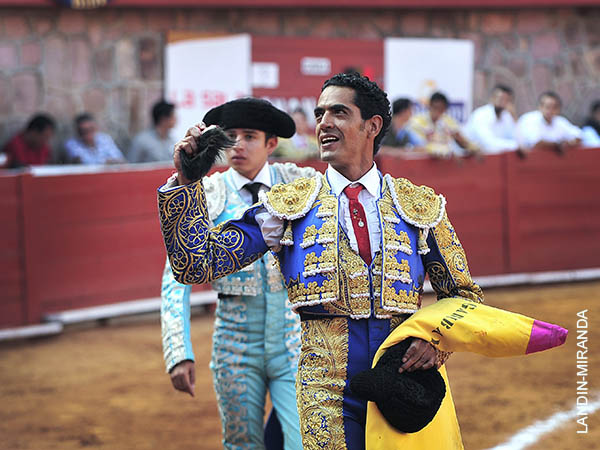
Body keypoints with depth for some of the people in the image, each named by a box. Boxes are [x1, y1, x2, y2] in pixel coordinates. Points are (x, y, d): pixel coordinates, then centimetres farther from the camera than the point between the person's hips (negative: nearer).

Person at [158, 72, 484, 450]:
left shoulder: (421, 206, 7)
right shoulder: (288, 205, 6)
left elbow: (465, 294, 13)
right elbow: (199, 263, 0)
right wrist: (186, 181, -9)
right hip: (327, 390, -1)